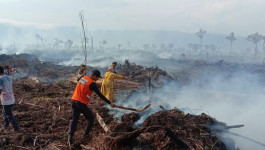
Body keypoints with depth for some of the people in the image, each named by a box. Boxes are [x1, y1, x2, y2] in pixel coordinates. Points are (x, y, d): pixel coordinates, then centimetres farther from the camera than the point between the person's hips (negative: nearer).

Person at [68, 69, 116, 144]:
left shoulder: (83, 78, 10)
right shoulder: (92, 83, -12)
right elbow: (100, 95, -13)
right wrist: (109, 103, -10)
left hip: (74, 101, 7)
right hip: (81, 103, -7)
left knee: (74, 119, 11)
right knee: (91, 118, 12)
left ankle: (70, 137, 0)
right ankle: (86, 134, 18)